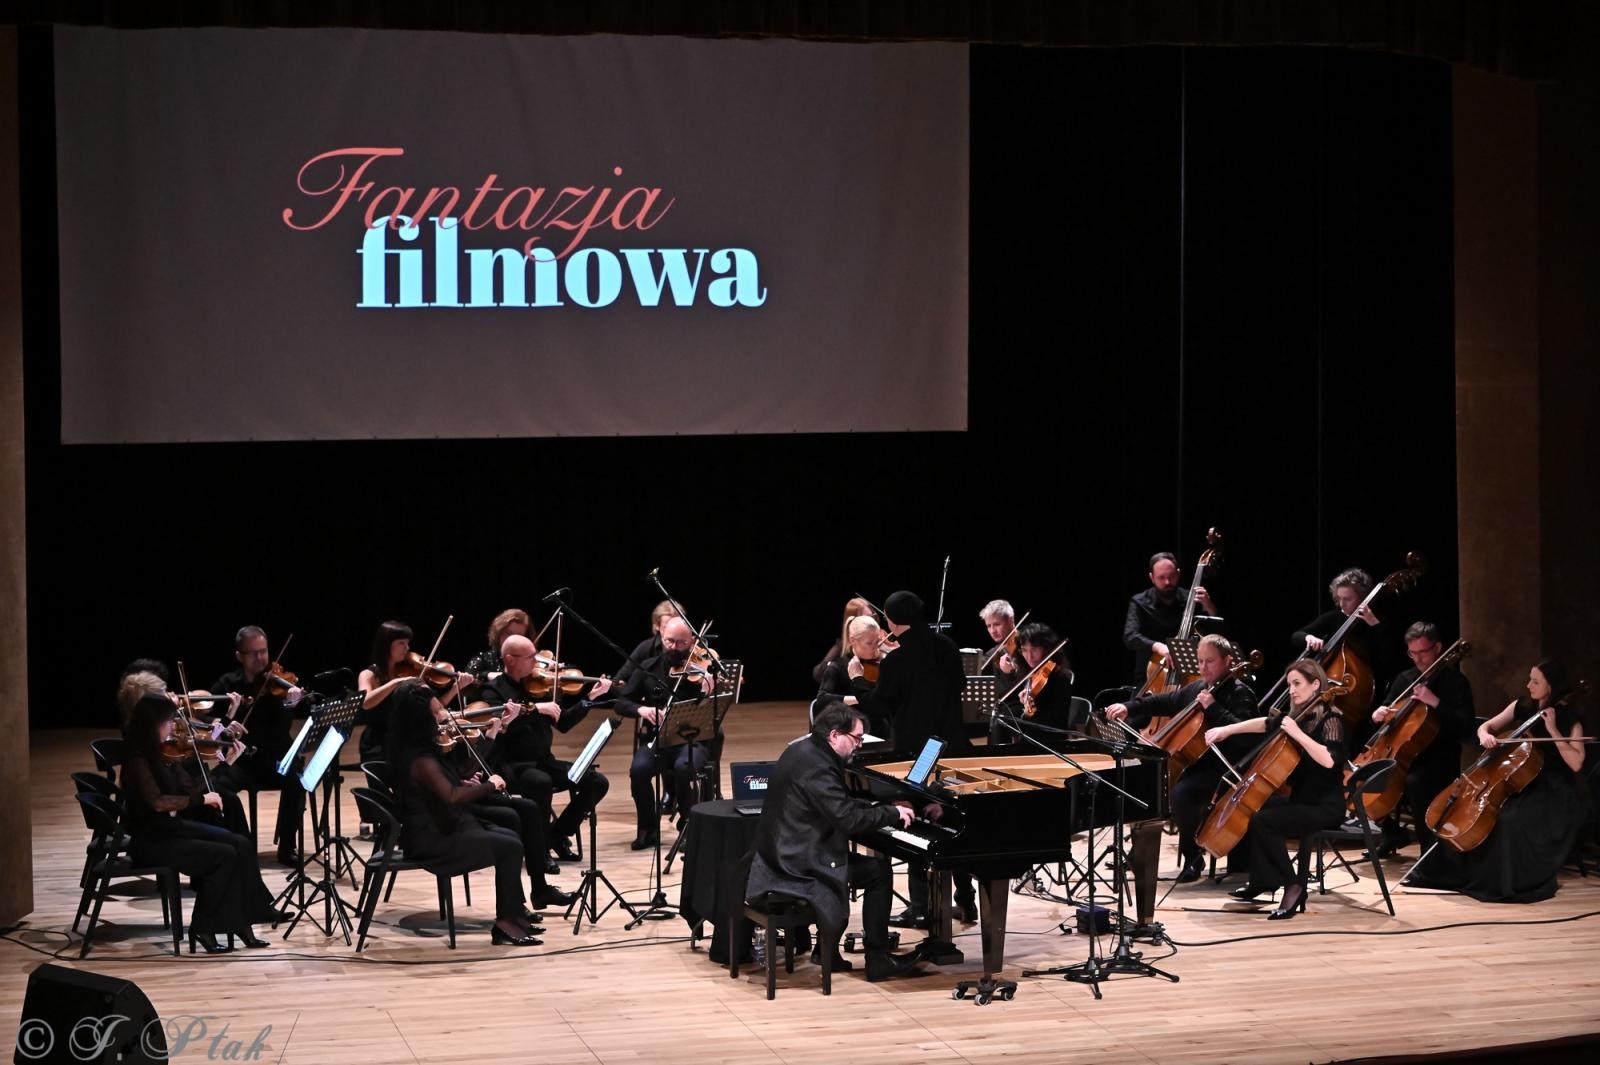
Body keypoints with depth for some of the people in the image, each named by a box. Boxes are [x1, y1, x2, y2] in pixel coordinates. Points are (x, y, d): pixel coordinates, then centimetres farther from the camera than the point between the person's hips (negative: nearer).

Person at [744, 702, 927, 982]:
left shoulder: (804, 750, 9)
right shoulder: (816, 765, -23)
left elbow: (841, 804, 19)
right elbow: (848, 819, -27)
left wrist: (885, 809, 10)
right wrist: (892, 814, -13)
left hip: (784, 853, 11)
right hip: (798, 862, -11)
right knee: (878, 871, -2)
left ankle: (827, 948, 27)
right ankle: (877, 958, 5)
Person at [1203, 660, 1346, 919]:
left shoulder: (1330, 718, -15)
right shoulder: (1301, 715, 10)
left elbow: (1328, 760, -31)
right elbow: (1265, 724, 17)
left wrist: (1297, 734, -30)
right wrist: (1227, 730, 8)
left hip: (1325, 806, -9)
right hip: (1301, 798, 9)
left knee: (1262, 820, -23)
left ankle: (1294, 885, -14)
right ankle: (1261, 881, 13)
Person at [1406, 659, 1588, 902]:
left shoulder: (1569, 719, -10)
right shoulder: (1522, 706, 5)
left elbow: (1576, 763, -21)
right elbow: (1485, 726, 12)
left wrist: (1553, 730, -24)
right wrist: (1485, 735, -12)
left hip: (1552, 791, -7)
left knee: (1511, 819, -33)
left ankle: (1512, 883, -18)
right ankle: (1456, 872, 5)